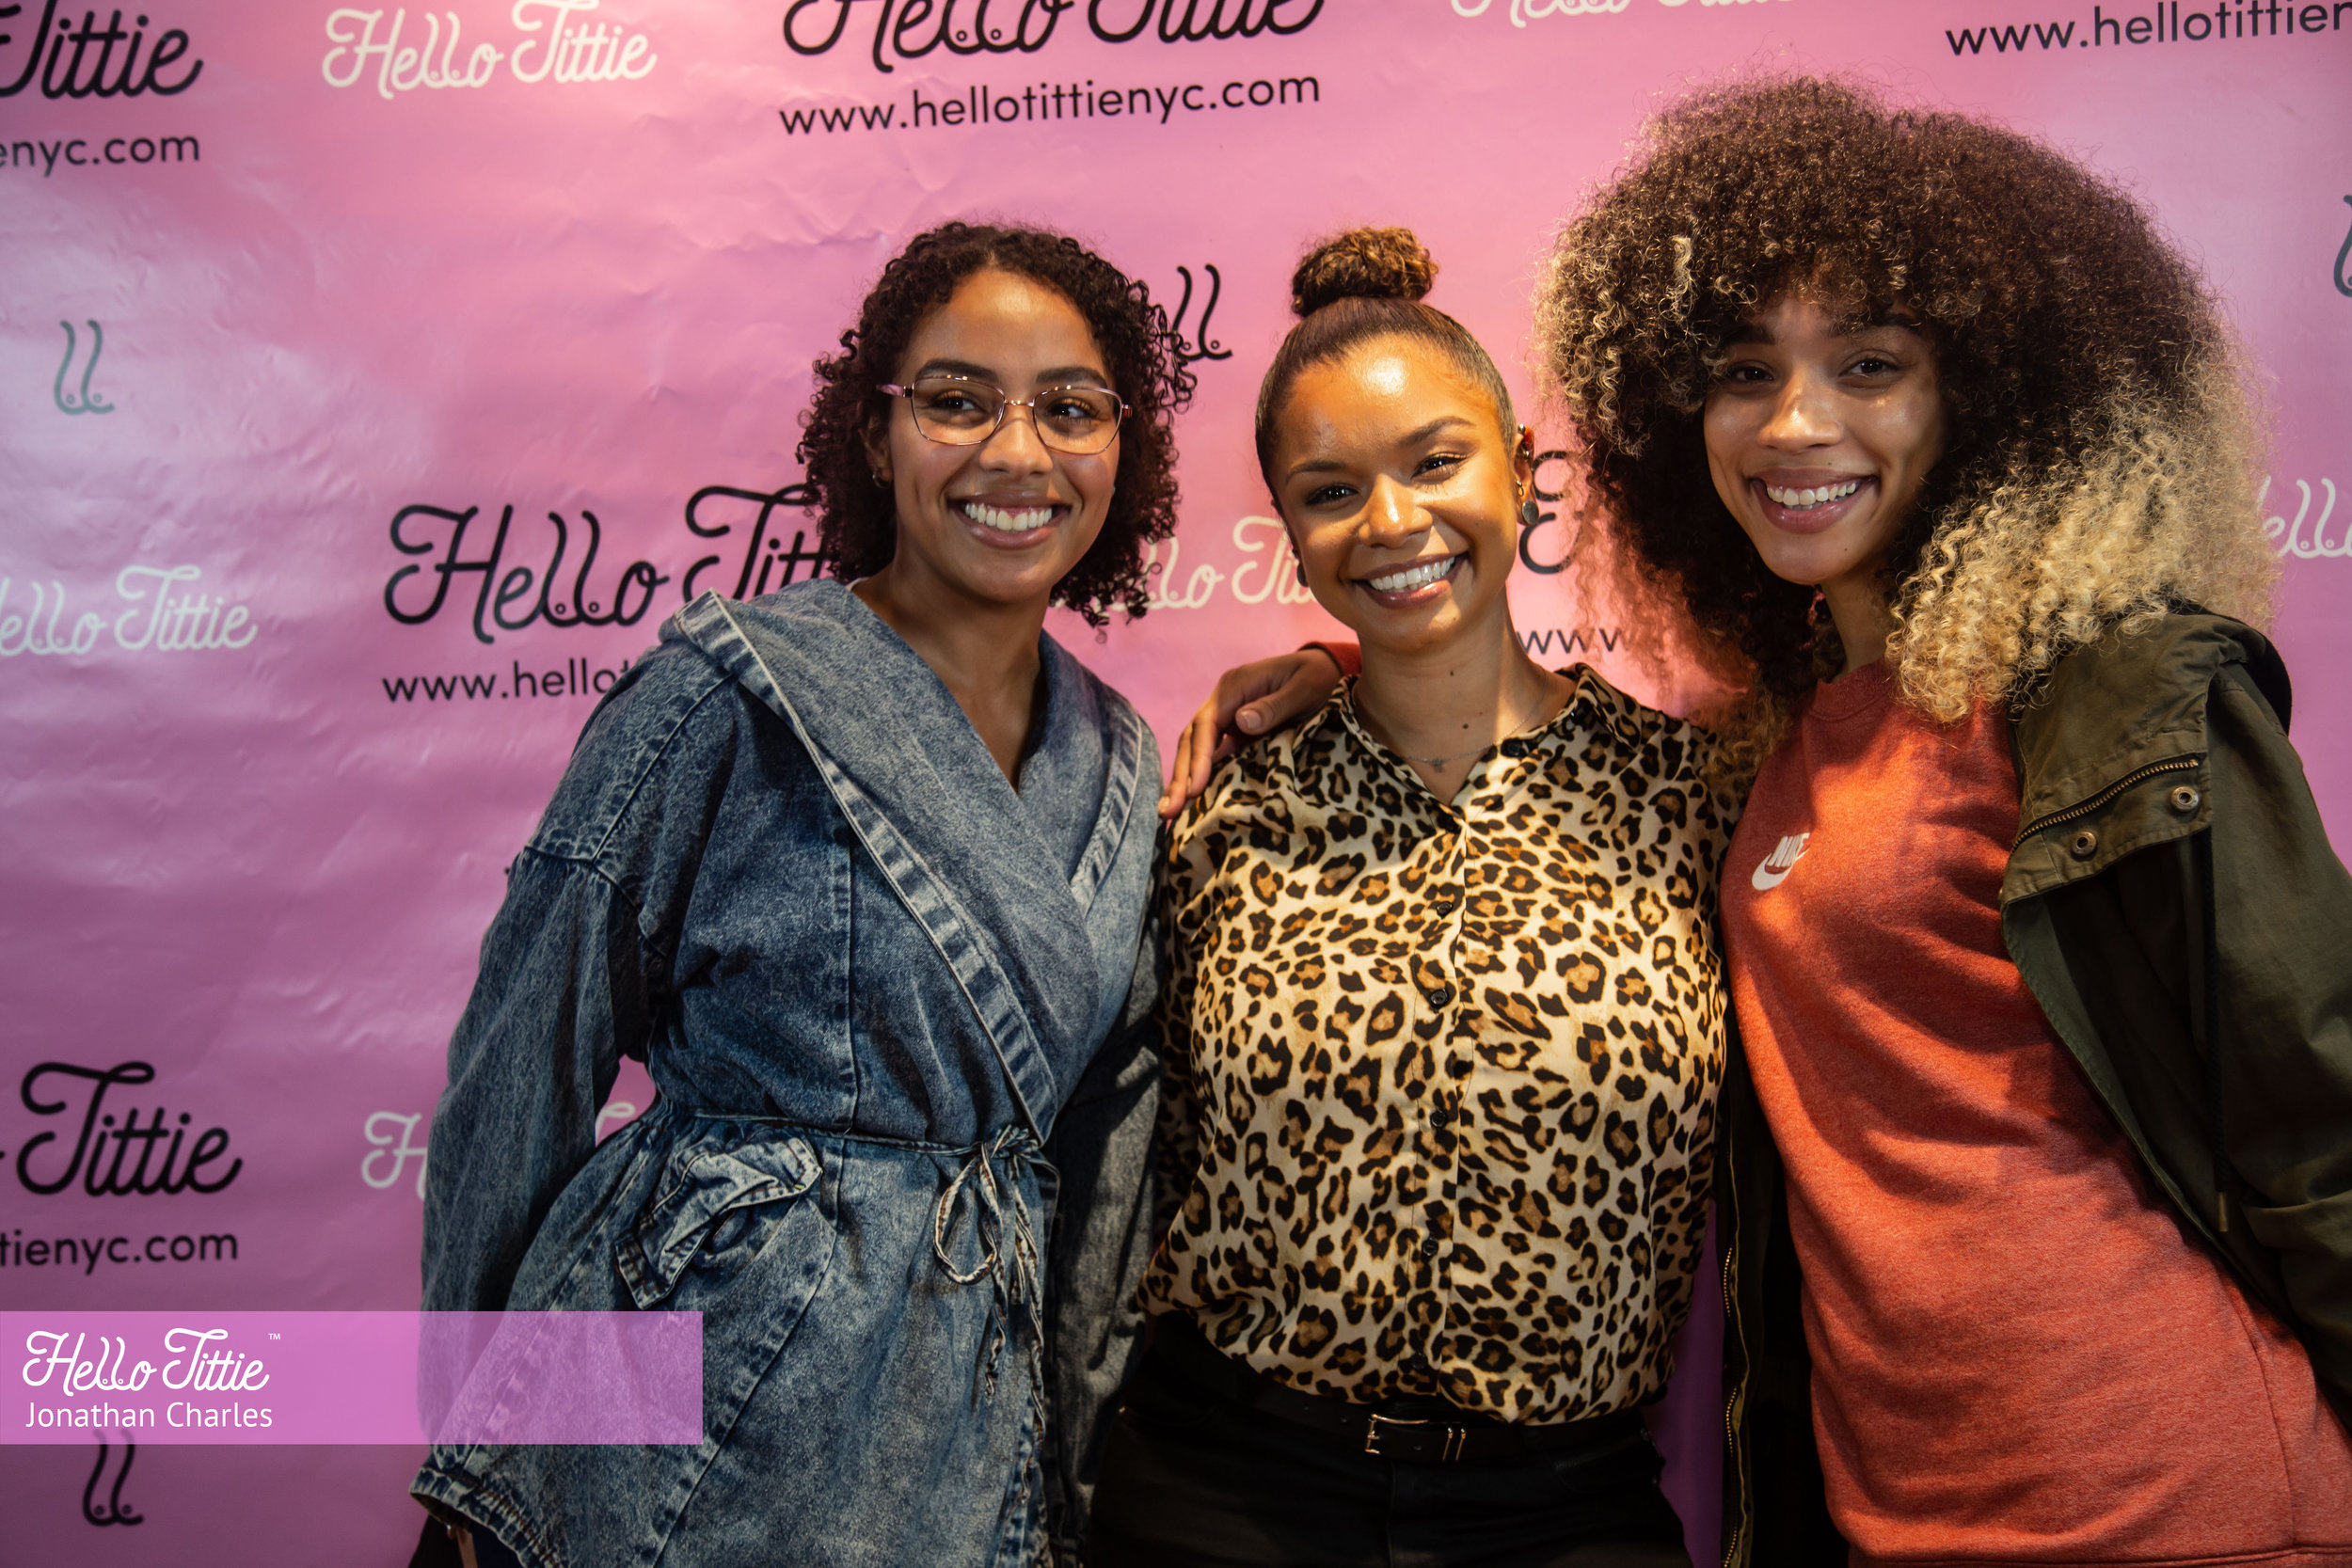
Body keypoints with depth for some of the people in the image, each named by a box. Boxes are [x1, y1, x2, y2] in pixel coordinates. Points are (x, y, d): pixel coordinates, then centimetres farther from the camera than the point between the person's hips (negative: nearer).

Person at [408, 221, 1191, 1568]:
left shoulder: (1120, 761, 3)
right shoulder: (732, 692, -14)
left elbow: (1102, 1143, 9)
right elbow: (528, 1066, -9)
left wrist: (1064, 1460, 10)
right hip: (695, 1456, -5)